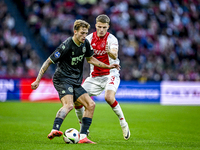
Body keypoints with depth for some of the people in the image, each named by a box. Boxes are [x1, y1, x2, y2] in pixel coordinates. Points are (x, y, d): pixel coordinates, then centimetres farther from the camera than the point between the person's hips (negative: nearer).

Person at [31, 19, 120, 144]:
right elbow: (49, 61, -13)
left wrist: (108, 66, 18)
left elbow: (90, 59, 24)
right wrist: (38, 80, -16)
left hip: (76, 82, 8)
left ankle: (83, 137, -1)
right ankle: (54, 131, -43)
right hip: (62, 79, -8)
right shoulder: (66, 46, -17)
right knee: (69, 105, -32)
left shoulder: (85, 44, 5)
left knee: (91, 105, 0)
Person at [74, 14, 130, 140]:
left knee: (109, 97, -32)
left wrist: (110, 52, -52)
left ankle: (123, 123, -12)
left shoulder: (111, 39, -11)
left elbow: (114, 55, -28)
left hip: (110, 74, -5)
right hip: (94, 77, 5)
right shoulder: (90, 38, 2)